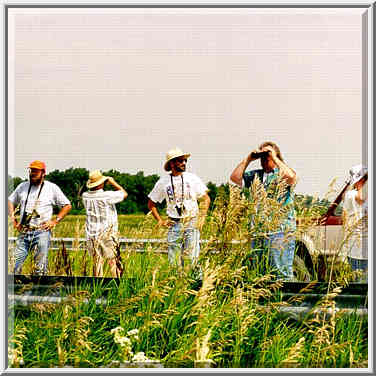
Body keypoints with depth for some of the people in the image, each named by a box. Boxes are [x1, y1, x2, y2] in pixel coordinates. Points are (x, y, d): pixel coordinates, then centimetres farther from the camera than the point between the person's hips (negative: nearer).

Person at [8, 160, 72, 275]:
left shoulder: (52, 188, 3)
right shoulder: (22, 186, 12)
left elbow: (67, 205, 7)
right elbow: (10, 201, 25)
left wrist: (55, 221, -3)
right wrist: (13, 217, 10)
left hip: (42, 231, -3)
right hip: (24, 231, 3)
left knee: (41, 266, -6)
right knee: (16, 263, -2)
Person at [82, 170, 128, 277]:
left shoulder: (85, 196, -1)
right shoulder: (107, 196, -16)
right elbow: (124, 194, -4)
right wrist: (113, 183, 6)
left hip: (91, 235, 5)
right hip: (107, 234, -5)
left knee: (97, 261, 10)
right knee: (113, 261, 2)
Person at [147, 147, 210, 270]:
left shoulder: (192, 178, 4)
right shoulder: (163, 182, 5)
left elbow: (206, 199, 8)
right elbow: (151, 203, 15)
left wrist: (202, 218, -2)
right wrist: (160, 221, 6)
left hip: (192, 223, -1)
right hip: (174, 224, 1)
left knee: (192, 258, -8)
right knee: (174, 261, 1)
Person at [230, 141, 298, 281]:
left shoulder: (282, 173, 2)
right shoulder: (255, 175, 19)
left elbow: (291, 177, -21)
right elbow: (235, 177, 12)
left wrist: (275, 158, -11)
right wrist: (248, 159, 8)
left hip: (280, 231, -6)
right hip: (257, 232, 6)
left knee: (282, 272, -8)